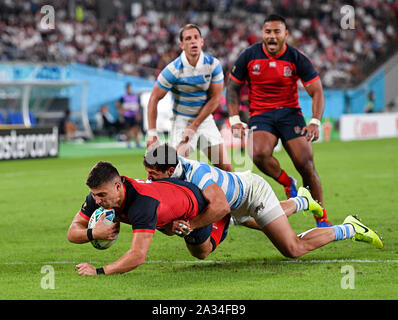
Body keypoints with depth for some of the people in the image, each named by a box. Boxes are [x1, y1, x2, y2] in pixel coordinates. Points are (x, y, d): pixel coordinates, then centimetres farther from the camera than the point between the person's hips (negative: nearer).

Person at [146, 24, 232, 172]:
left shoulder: (213, 64, -9)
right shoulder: (173, 69, -16)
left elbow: (215, 98, -6)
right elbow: (154, 99, -11)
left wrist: (194, 126, -11)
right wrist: (152, 134, -16)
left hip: (205, 120, 3)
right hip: (181, 120, -3)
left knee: (226, 167, -2)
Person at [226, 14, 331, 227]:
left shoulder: (296, 59, -6)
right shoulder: (249, 56, -3)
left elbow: (317, 92, -3)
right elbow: (233, 87, 8)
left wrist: (315, 122, -18)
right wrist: (234, 119, -4)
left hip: (290, 113, 0)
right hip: (260, 115, 0)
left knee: (306, 165, -13)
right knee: (259, 153, -31)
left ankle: (321, 218, 3)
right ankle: (287, 183, -1)